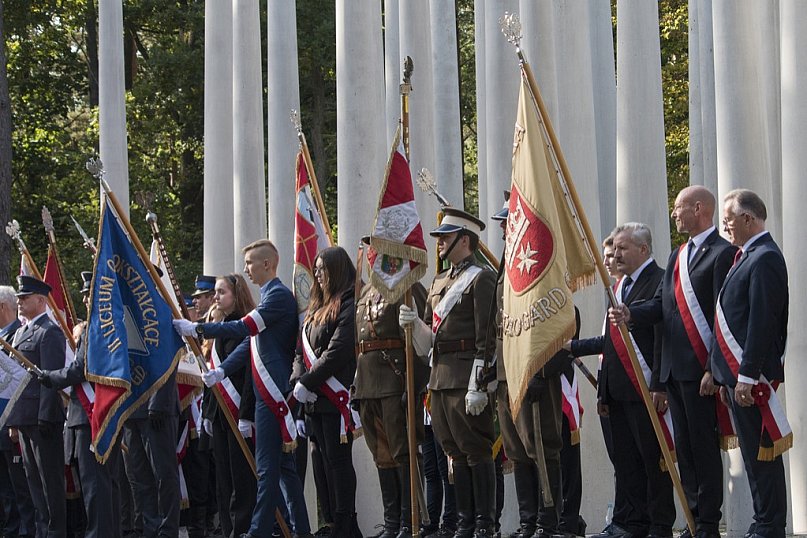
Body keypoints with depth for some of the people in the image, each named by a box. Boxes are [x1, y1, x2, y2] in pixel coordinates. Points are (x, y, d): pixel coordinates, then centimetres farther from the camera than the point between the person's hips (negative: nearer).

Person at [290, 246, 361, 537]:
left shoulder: (349, 306, -9)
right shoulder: (316, 309, 20)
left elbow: (337, 352, -17)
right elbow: (302, 350, 17)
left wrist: (308, 383, -14)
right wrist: (298, 380, 0)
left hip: (336, 398, -9)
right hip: (314, 401, 9)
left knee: (338, 459, -7)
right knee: (329, 461, 10)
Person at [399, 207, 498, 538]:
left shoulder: (481, 278, -6)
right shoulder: (439, 282, 20)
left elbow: (486, 338, -12)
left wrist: (478, 386, -17)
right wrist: (414, 322, -1)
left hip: (467, 379, -8)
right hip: (440, 377, 8)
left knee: (477, 450, -5)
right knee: (456, 452, 10)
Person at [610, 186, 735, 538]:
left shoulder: (722, 253, -9)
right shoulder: (678, 254, 19)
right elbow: (661, 304, 17)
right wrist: (631, 314, -3)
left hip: (700, 370, -9)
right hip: (674, 368, 9)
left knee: (704, 446, -4)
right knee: (684, 447, 11)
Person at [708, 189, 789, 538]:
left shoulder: (765, 258, -13)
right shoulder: (749, 257, 19)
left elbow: (762, 322, -20)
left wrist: (747, 375, -22)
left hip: (751, 376, -10)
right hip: (737, 374, 10)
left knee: (761, 454, -7)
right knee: (754, 454, 12)